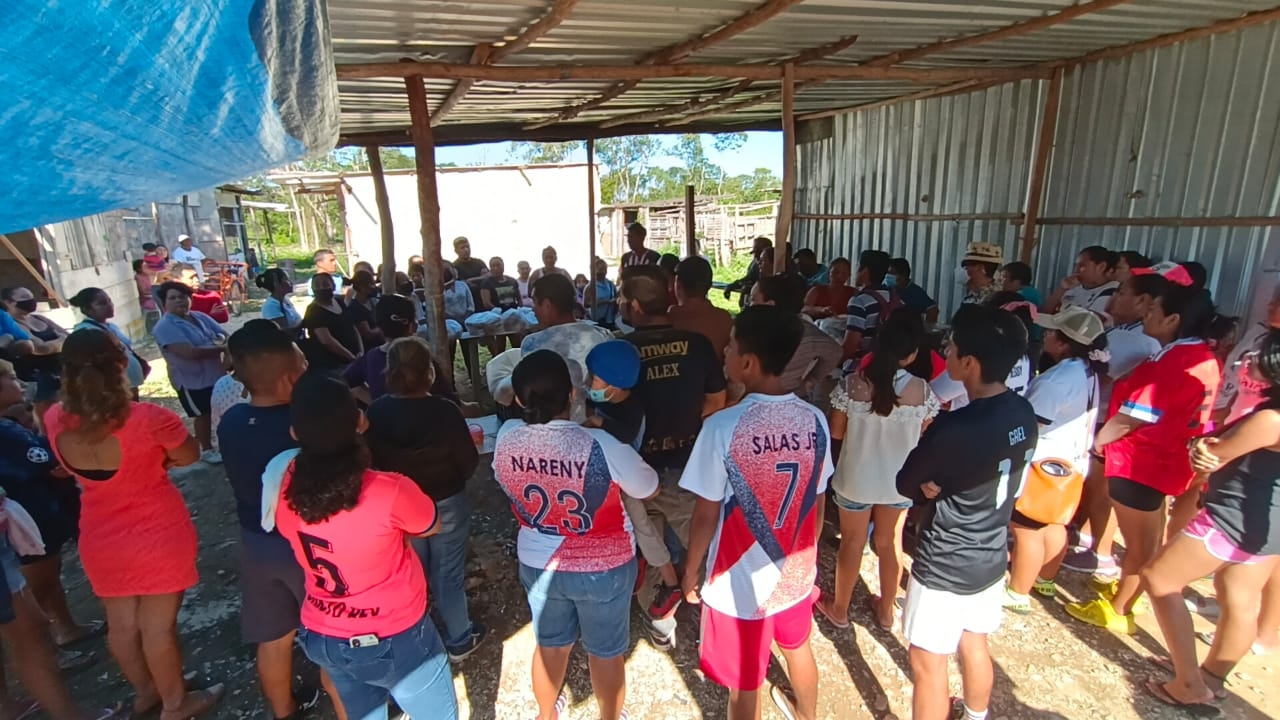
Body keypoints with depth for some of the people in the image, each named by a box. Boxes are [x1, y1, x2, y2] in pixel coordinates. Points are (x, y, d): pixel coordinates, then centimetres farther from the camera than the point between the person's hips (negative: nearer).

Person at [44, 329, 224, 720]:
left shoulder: (56, 421, -10)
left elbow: (75, 466, 9)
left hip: (101, 539, 5)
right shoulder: (149, 418, -26)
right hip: (158, 534, -5)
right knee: (158, 625, 11)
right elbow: (189, 456, -8)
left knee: (121, 623, 22)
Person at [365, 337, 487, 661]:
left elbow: (372, 459, -4)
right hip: (446, 503, -3)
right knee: (449, 574, 15)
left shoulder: (376, 412, -15)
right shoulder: (445, 411, -24)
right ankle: (458, 640, 32)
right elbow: (469, 462, -17)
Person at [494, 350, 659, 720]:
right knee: (606, 652, 22)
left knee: (550, 644, 28)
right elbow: (647, 488, -13)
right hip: (603, 568, -3)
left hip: (538, 564, 4)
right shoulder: (600, 446, -31)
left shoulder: (506, 438, -20)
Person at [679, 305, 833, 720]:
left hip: (741, 583, -5)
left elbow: (706, 514, -16)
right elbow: (817, 503, 1)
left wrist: (691, 571, 0)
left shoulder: (723, 427, -26)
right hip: (797, 573, 5)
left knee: (743, 686, 17)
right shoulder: (815, 421, -11)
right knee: (798, 649, 32)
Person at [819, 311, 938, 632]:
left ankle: (839, 609, 35)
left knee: (852, 543, 17)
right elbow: (926, 438, -3)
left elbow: (835, 433, -9)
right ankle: (886, 610, 42)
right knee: (890, 543, 22)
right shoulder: (923, 390, -16)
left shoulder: (851, 385, -20)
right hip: (899, 481, 2)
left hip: (856, 478, -1)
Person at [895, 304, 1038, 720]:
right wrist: (941, 482, -10)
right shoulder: (1023, 413, -6)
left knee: (927, 664, 11)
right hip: (991, 556, 8)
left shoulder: (954, 429, -31)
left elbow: (905, 485, -16)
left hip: (944, 566, -8)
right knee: (974, 645, 28)